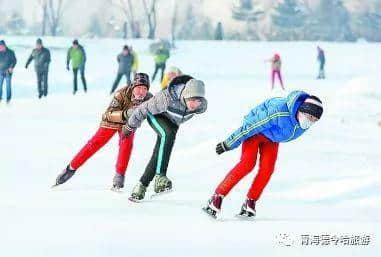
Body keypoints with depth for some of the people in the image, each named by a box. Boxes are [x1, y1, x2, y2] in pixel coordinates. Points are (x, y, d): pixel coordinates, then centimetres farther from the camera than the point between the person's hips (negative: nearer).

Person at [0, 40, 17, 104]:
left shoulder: (10, 52, -7)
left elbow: (14, 60, -3)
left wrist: (11, 67, -15)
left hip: (8, 72, -3)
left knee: (8, 85, 0)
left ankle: (8, 98, 11)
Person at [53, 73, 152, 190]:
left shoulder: (148, 98, -27)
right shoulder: (122, 94, -36)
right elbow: (109, 115, -39)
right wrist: (125, 114, -55)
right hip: (112, 121, -2)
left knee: (127, 143, -24)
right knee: (94, 144, -2)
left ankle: (119, 176, -13)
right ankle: (71, 168, 14)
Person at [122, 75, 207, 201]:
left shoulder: (201, 105, -26)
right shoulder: (167, 98, -41)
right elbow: (144, 109, -26)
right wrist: (130, 126, -12)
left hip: (172, 123, 5)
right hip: (155, 115, -5)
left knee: (158, 155, 1)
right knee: (168, 135, -34)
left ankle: (141, 186, 13)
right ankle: (160, 176, -37)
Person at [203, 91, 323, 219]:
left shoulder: (305, 122, -17)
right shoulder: (280, 112, -41)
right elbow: (252, 125, -31)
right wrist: (228, 144, -23)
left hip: (272, 138, 6)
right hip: (255, 131, -6)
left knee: (267, 168, -12)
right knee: (247, 163, -21)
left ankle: (250, 202, 1)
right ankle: (217, 197, -17)